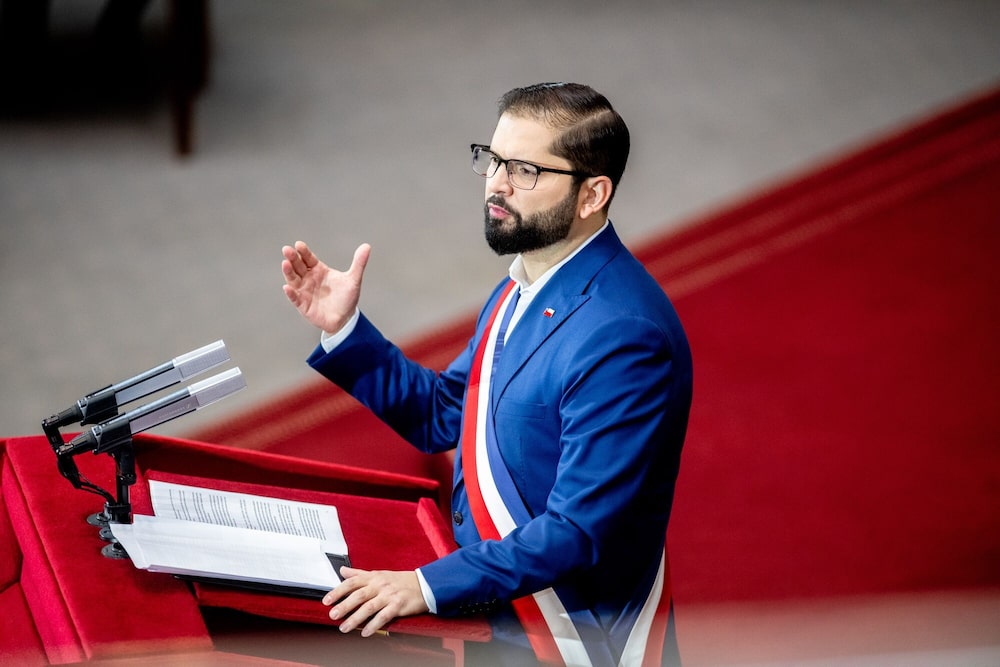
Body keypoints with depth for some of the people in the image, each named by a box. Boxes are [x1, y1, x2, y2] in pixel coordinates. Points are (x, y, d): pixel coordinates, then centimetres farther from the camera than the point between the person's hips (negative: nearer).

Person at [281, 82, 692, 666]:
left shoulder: (622, 334, -24)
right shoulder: (523, 289, 8)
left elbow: (581, 530, -26)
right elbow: (441, 415, 17)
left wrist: (431, 585, -29)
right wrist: (343, 329, 5)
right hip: (486, 604, 9)